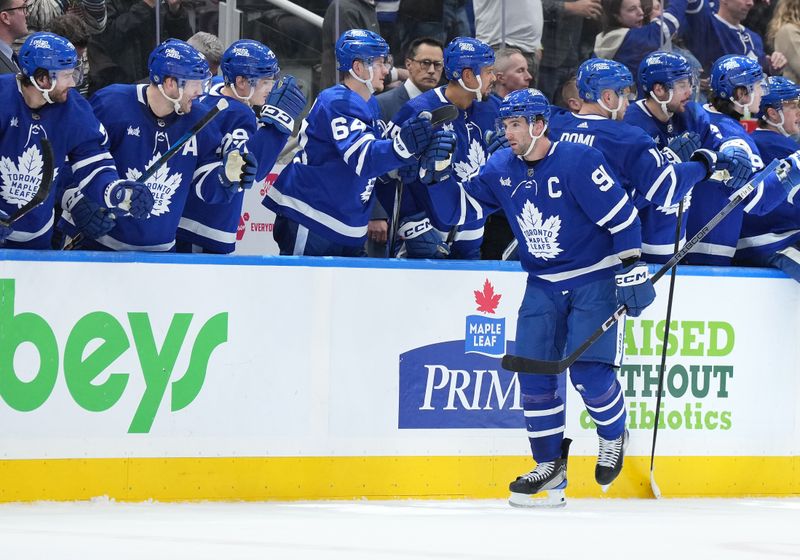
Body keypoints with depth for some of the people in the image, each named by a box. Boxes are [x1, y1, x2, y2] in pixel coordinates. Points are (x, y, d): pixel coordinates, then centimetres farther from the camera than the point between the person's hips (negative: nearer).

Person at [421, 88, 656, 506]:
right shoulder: (501, 169, 0)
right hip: (543, 284, 6)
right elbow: (458, 210, 5)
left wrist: (631, 270, -17)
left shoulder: (578, 161, -19)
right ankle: (550, 464, 9)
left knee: (588, 369, -15)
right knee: (533, 373, -3)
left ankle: (614, 436, 15)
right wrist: (439, 174, -11)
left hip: (594, 278, -6)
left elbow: (623, 216, -16)